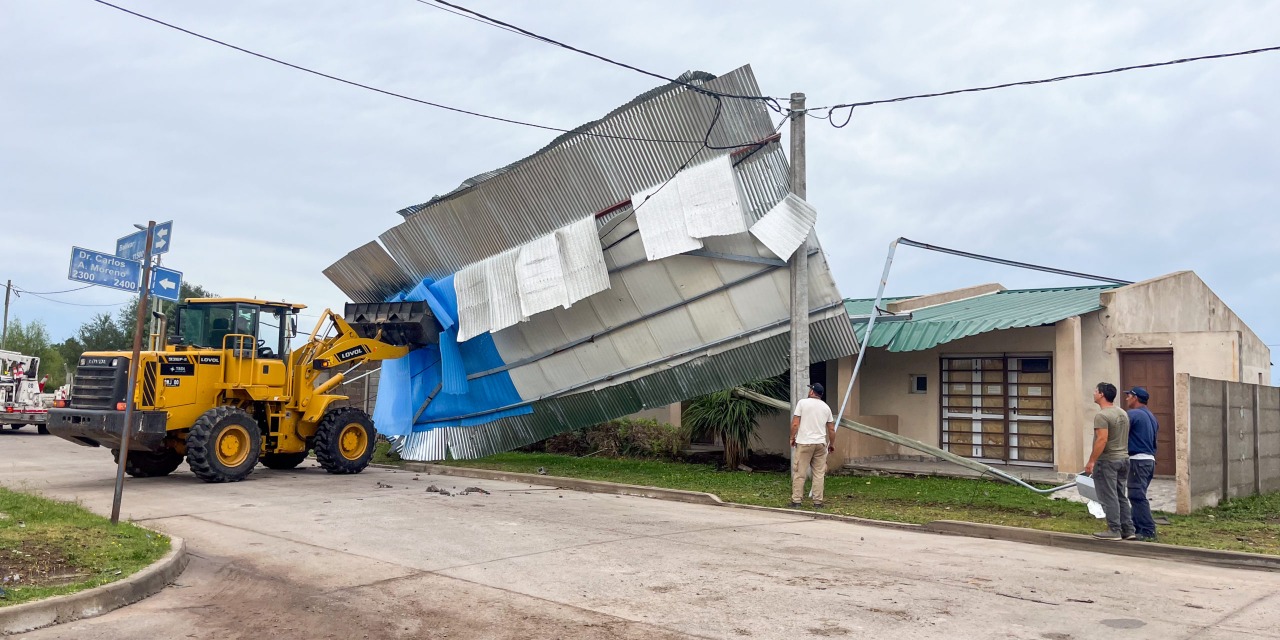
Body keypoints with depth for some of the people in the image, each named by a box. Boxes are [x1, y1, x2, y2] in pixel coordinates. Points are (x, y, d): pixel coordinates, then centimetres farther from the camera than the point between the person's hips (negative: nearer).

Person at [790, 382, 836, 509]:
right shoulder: (826, 407, 9)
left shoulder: (803, 403, -4)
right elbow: (831, 429, 11)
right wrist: (832, 444, 24)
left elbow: (795, 424, -8)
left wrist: (792, 437, 6)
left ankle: (796, 500, 2)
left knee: (799, 473, 1)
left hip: (804, 443, -4)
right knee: (819, 474, 8)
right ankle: (817, 502, 8)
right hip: (820, 443, 4)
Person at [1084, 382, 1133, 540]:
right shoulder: (1123, 413, 12)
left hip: (1107, 461, -9)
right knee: (1121, 497, 15)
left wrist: (1091, 461, -19)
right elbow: (1123, 437, 16)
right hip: (1123, 459, 9)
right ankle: (1128, 530, 15)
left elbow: (1102, 440, -23)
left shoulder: (1102, 416, -17)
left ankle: (1114, 530, 0)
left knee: (1109, 498, -3)